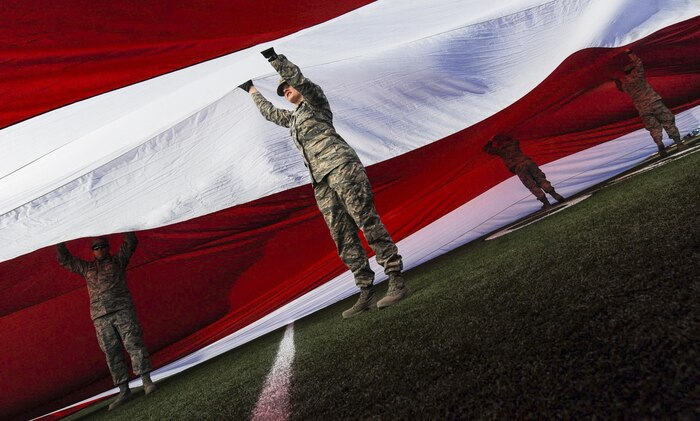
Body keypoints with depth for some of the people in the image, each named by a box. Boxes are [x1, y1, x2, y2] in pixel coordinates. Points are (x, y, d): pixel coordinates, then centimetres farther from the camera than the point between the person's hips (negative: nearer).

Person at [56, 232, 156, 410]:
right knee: (111, 352, -1)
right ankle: (124, 391, 1)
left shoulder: (117, 261, 13)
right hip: (100, 317, 3)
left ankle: (146, 381, -12)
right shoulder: (87, 268, 22)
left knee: (133, 343, -12)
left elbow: (130, 243, 3)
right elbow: (65, 260, 25)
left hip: (122, 309, -3)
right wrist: (60, 242, 16)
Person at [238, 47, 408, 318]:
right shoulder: (292, 118, 35)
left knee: (368, 222, -16)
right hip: (321, 181, 7)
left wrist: (274, 58, -2)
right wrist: (251, 89, 58)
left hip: (341, 167, -7)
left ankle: (397, 282, -20)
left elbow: (298, 78, -3)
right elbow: (268, 111, 50)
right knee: (343, 237, -4)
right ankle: (366, 292, -7)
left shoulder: (315, 101, 15)